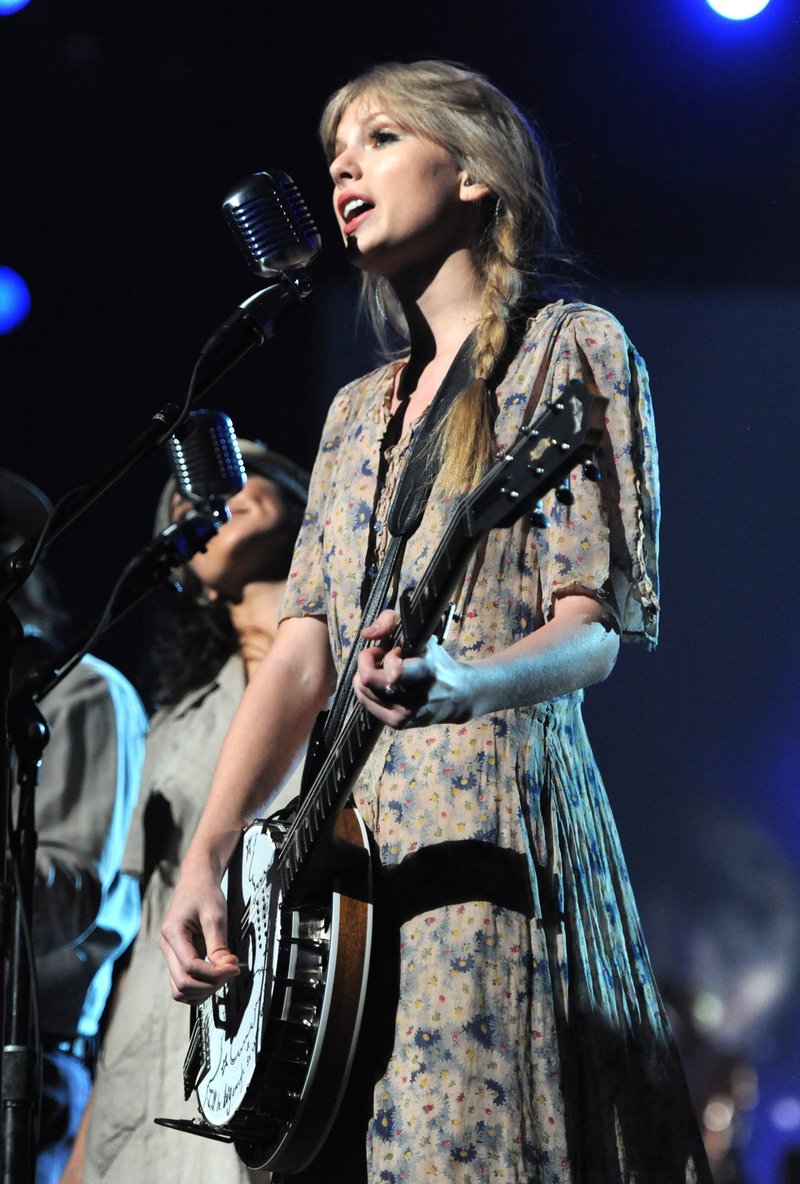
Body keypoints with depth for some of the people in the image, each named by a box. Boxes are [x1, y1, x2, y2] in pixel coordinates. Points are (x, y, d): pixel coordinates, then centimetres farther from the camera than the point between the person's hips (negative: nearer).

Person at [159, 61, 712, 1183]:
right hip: (340, 843, 7)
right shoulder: (361, 408, 22)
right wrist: (206, 859, 2)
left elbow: (596, 626, -8)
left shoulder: (571, 347, 2)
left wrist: (458, 684, -30)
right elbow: (304, 646, 15)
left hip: (493, 830, -7)